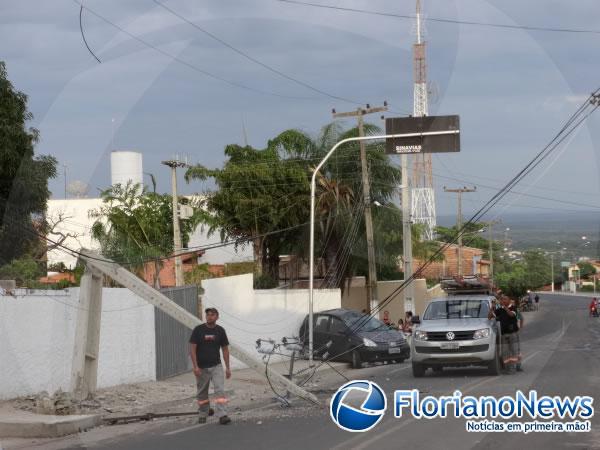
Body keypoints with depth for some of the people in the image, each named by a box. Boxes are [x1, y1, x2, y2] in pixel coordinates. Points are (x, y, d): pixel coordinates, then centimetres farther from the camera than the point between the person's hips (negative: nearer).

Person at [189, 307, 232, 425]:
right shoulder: (198, 330, -7)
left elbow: (225, 349, 6)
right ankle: (203, 415, 28)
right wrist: (195, 366, -16)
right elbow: (192, 348, -8)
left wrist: (227, 368, 2)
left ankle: (222, 415, -20)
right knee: (202, 393, 11)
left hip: (216, 366, 1)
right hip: (202, 367, -1)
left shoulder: (220, 330, 0)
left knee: (220, 390, -14)